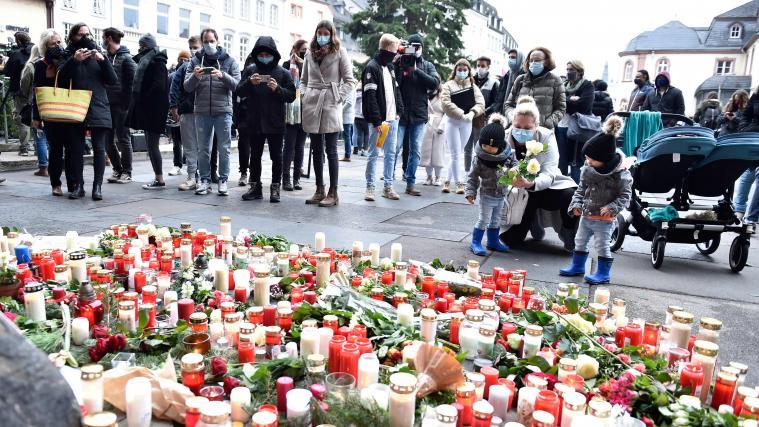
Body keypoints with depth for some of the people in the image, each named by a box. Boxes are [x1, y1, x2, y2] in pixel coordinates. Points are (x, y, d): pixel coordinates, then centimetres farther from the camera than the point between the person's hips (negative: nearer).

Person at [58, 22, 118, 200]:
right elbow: (61, 76, -8)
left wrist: (103, 60, -11)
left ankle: (97, 186, 1)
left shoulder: (97, 55, 10)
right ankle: (78, 185, 9)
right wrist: (74, 60, -21)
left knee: (99, 148, -3)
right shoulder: (69, 56, 8)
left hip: (98, 108, 0)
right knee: (77, 148, 2)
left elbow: (113, 80, 2)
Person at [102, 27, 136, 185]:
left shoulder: (126, 58, -5)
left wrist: (127, 104, -15)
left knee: (123, 139, 0)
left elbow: (132, 82, -10)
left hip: (121, 105, -7)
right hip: (108, 105, 7)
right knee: (108, 140, 8)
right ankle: (117, 170, 19)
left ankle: (126, 172, 9)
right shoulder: (105, 57, 14)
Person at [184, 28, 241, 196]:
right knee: (203, 149, 7)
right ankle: (205, 180, 15)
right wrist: (195, 76, -17)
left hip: (223, 111, -1)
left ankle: (223, 180, 10)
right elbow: (187, 87, 4)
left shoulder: (229, 60, 6)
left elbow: (237, 84, -4)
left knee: (224, 148, 2)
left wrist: (222, 75, -21)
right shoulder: (195, 60, 9)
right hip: (201, 111, 2)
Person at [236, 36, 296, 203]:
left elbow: (291, 95, -3)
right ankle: (255, 187, 21)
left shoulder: (283, 73, 0)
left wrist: (277, 89, -19)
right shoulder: (250, 70, 5)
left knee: (276, 157, 5)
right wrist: (249, 83, -16)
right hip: (254, 122, 2)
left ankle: (275, 188, 14)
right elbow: (239, 92, 3)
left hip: (275, 123, -2)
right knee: (255, 156, 11)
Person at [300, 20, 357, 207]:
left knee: (331, 149, -5)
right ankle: (319, 191, 15)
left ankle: (333, 193, 0)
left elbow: (350, 80, -1)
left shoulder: (339, 52, 2)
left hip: (330, 105, -5)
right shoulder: (310, 53, 15)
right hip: (312, 105, 5)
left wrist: (339, 97, -10)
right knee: (316, 150, 8)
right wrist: (305, 97, 6)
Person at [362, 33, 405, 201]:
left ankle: (388, 186, 16)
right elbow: (370, 96, -16)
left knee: (391, 154, 9)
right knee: (374, 154, -1)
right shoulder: (372, 67, -9)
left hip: (393, 119, 8)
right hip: (378, 120, -8)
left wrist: (399, 110, 8)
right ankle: (370, 187, 6)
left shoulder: (390, 66, 16)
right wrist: (377, 121, -19)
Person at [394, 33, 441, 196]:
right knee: (395, 147, -5)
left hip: (419, 114, 3)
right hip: (400, 112, -3)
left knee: (415, 151, 5)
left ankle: (410, 184, 13)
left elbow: (435, 83, -7)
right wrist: (396, 65, -19)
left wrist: (416, 69, -13)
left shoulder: (427, 66, 10)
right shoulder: (400, 62, 3)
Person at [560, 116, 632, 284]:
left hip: (604, 219, -6)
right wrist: (576, 204, -3)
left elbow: (625, 195, -12)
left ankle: (603, 273, 17)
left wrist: (612, 207, -25)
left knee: (602, 246, 3)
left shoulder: (621, 174, -18)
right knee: (580, 241, 17)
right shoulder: (588, 168, -2)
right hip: (586, 215, 7)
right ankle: (577, 266, 34)